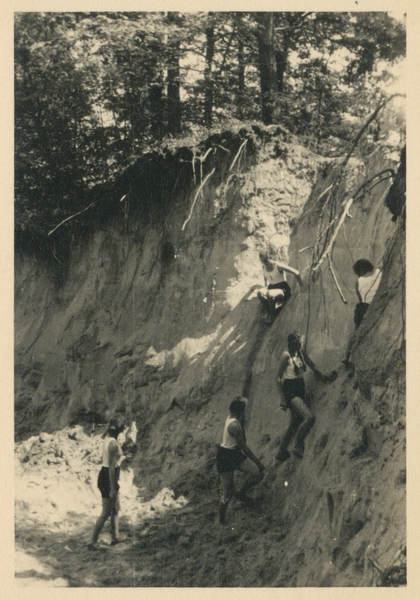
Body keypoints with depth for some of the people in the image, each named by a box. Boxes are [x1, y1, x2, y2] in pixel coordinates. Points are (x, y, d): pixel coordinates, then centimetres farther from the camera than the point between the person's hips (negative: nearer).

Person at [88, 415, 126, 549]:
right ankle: (93, 542, 9)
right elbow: (111, 467, -23)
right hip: (109, 478, -10)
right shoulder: (114, 444, -24)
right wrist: (113, 488, -20)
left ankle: (115, 537, 33)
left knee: (116, 508, 22)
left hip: (104, 475, 10)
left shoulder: (107, 439, 5)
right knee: (106, 513, 1)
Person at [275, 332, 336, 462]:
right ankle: (298, 446, -6)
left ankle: (281, 453, 25)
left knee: (295, 423, 14)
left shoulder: (301, 352, 6)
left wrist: (325, 378, 13)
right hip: (290, 390, -8)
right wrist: (282, 397, -16)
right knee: (310, 417, -21)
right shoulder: (286, 356, -13)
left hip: (300, 390, 8)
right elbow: (279, 377, -12)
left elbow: (313, 367, 16)